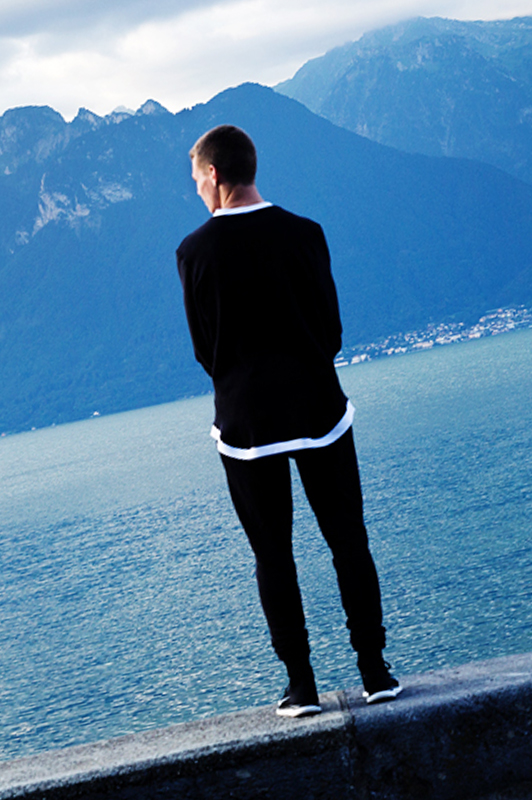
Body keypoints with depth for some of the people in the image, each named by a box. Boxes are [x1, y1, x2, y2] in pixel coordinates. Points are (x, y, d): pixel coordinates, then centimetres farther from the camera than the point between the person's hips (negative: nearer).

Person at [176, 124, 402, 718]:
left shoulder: (196, 251, -7)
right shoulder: (304, 234, -5)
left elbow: (204, 346, -1)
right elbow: (332, 327, 0)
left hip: (246, 422, -1)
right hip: (319, 411, 1)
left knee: (272, 556, 8)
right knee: (349, 542, 11)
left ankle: (301, 685, 11)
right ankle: (374, 671, 14)